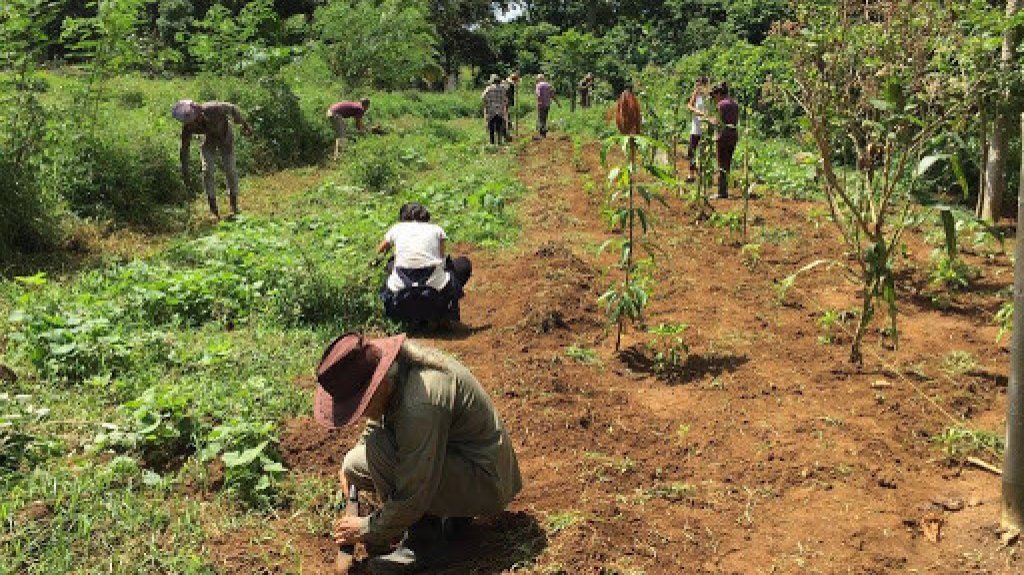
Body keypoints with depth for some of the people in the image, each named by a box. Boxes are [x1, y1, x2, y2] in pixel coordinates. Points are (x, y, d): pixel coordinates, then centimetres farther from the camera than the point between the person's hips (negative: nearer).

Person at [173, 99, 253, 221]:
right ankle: (214, 212, -5)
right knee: (207, 171, -10)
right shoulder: (187, 127, -29)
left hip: (225, 136, -2)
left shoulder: (212, 109, -40)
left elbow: (232, 108, -21)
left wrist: (244, 124, -8)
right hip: (209, 139, 2)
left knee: (230, 169, -6)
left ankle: (234, 208, 6)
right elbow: (184, 148, -17)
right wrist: (184, 171, -14)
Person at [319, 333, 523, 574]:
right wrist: (354, 453, 3)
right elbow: (377, 420, 18)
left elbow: (412, 498, -28)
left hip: (486, 483, -10)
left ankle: (425, 539, -10)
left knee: (377, 446, -26)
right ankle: (454, 515, 13)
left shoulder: (421, 406, -33)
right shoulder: (397, 366, -6)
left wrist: (368, 531, -12)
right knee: (354, 466, 5)